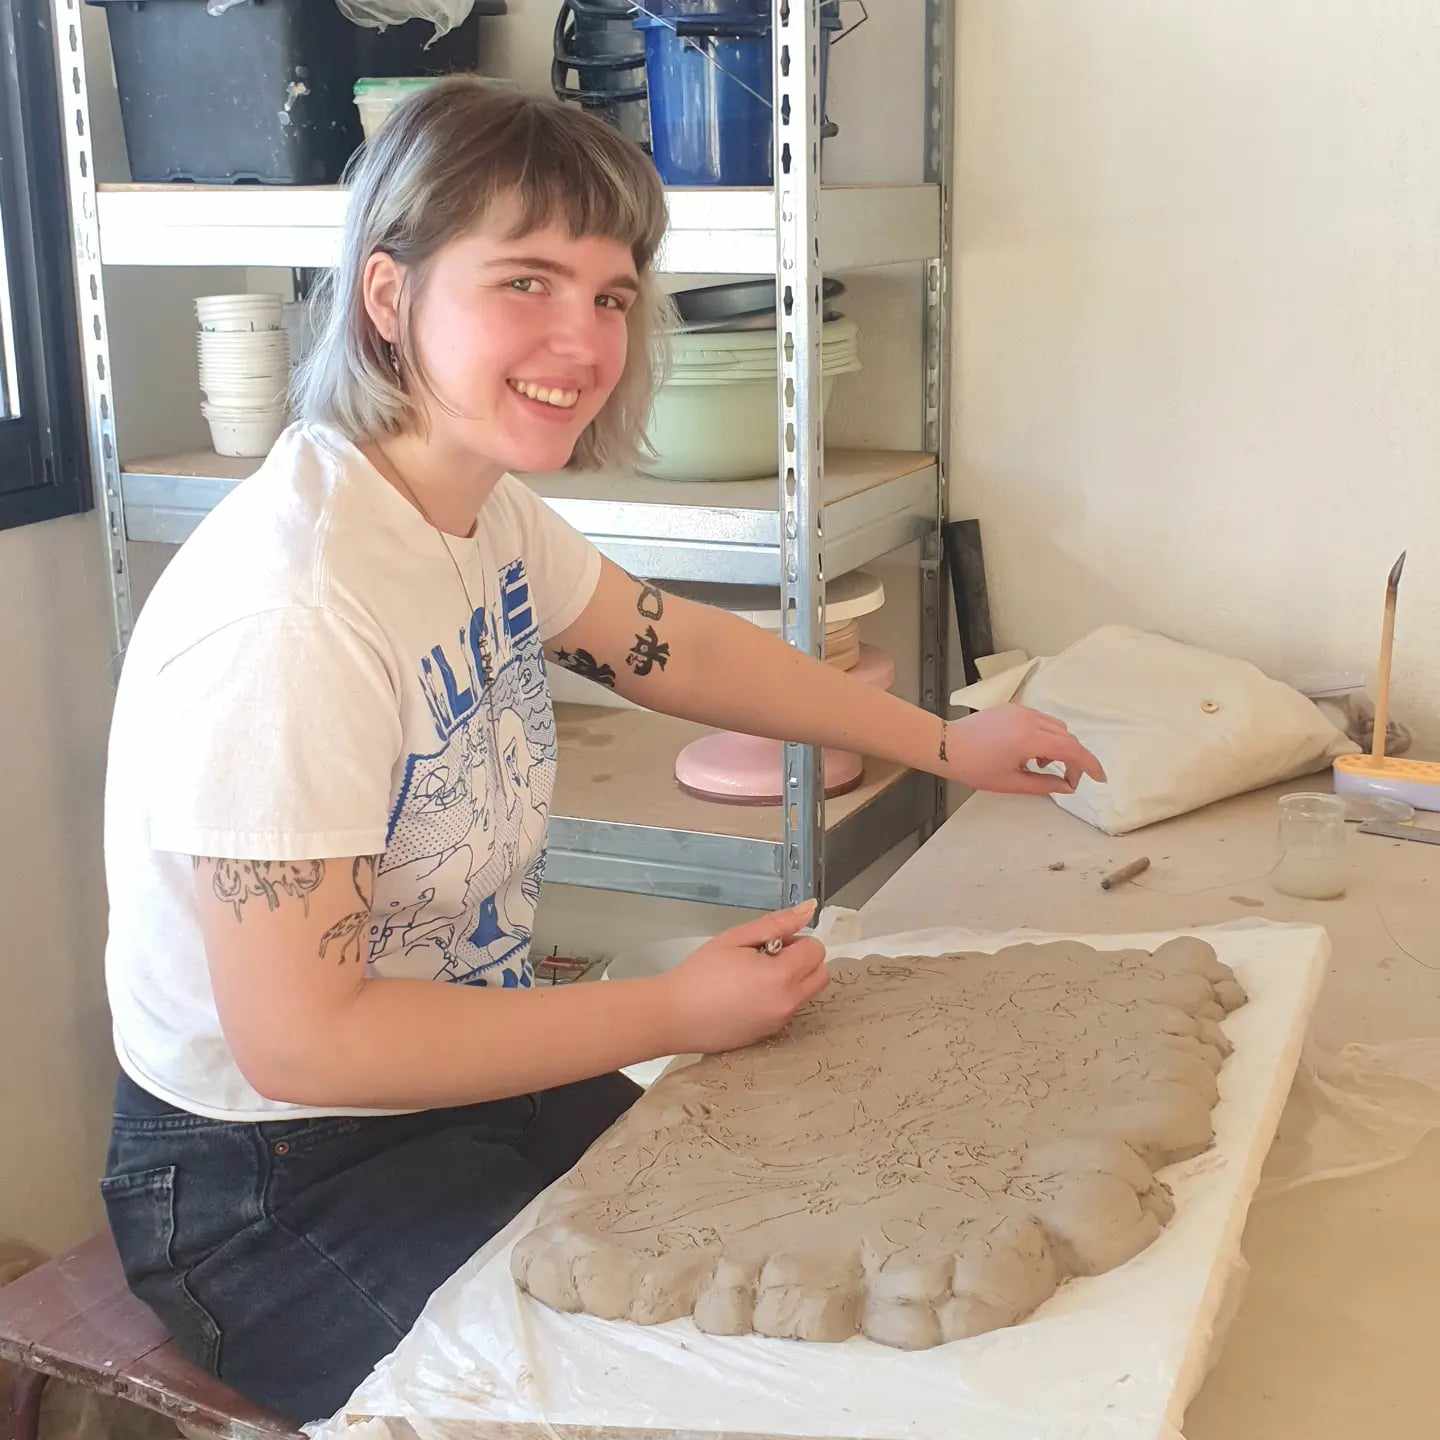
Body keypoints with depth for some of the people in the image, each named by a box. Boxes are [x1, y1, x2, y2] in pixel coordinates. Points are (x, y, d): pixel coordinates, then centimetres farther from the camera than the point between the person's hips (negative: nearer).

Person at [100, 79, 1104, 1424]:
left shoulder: (482, 503, -5)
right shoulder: (292, 615, -30)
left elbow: (678, 645, 13)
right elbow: (299, 1042, -26)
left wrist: (944, 742, 16)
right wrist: (673, 1013, -19)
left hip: (463, 1080, 8)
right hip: (272, 1194, -7)